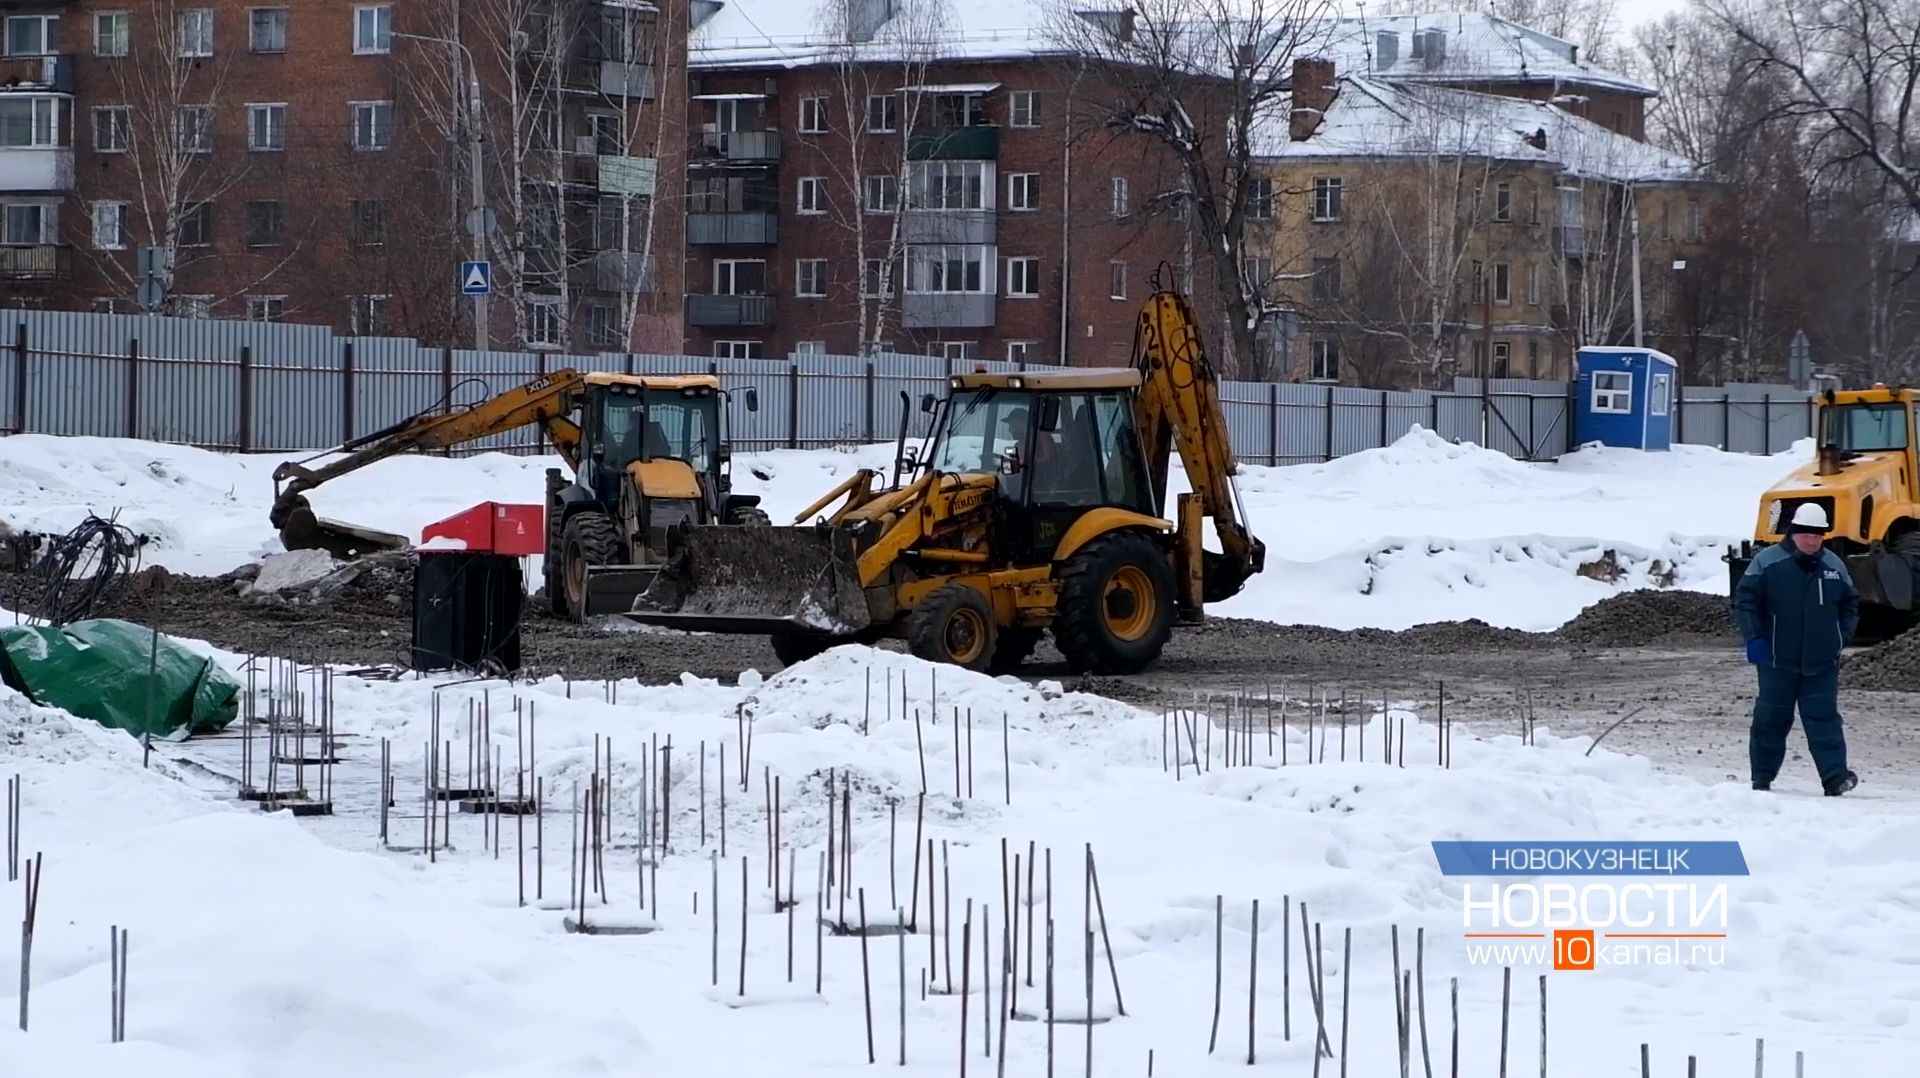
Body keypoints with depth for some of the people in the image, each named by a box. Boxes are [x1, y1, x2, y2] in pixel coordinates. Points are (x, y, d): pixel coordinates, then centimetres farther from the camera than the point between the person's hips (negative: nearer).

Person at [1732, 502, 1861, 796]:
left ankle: (1835, 776, -13)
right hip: (1778, 661, -2)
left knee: (1824, 717, -5)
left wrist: (1840, 637, 6)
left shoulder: (1834, 565, 7)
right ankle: (1762, 778, 13)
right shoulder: (1768, 561, -4)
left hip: (1822, 662, 2)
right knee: (1772, 718, 4)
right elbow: (1744, 601, -4)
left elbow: (1850, 605, 19)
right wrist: (1754, 639, -13)